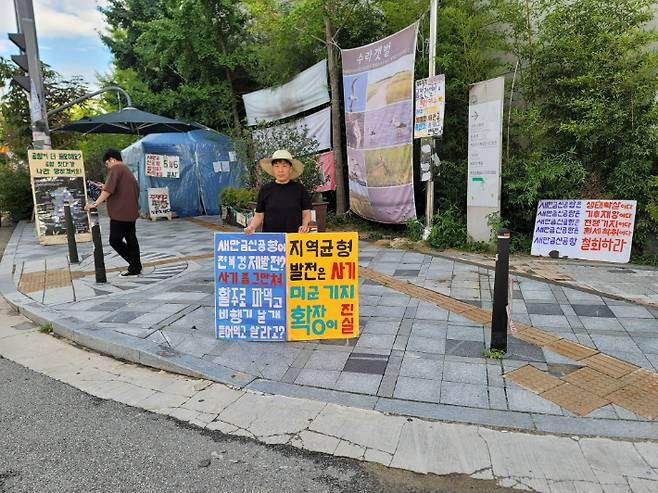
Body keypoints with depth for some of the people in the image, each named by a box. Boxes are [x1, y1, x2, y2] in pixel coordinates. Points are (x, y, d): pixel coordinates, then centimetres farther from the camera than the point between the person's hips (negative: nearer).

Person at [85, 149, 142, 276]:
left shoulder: (115, 169, -8)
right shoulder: (127, 170, 20)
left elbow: (108, 189, -21)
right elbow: (136, 189, 25)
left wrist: (95, 203, -24)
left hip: (120, 212, -9)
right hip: (131, 212, 9)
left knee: (115, 240, -4)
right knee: (131, 239, 11)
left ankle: (135, 266, -5)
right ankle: (136, 267, 13)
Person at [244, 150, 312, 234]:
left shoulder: (299, 189, 4)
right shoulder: (265, 189, 7)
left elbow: (306, 213, 7)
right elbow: (259, 215, 10)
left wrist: (305, 226, -12)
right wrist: (252, 227, -8)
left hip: (294, 236, 0)